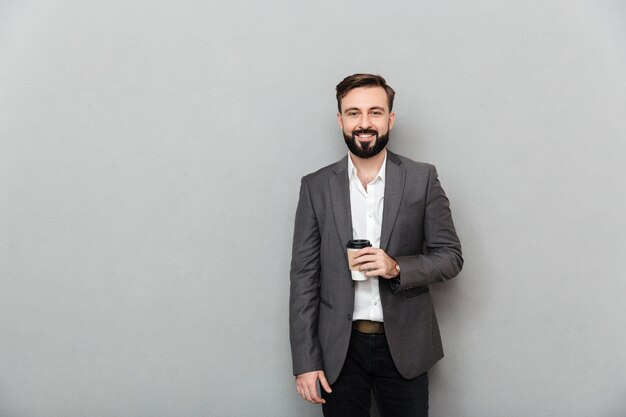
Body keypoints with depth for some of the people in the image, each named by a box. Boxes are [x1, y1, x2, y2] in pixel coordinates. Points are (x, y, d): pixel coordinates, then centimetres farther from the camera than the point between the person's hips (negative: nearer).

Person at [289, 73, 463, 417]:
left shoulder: (422, 179, -2)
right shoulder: (316, 186, -1)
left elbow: (450, 256, 1)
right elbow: (304, 275, -2)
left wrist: (398, 268, -18)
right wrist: (305, 362, -5)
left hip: (404, 347, 0)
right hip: (339, 349, 1)